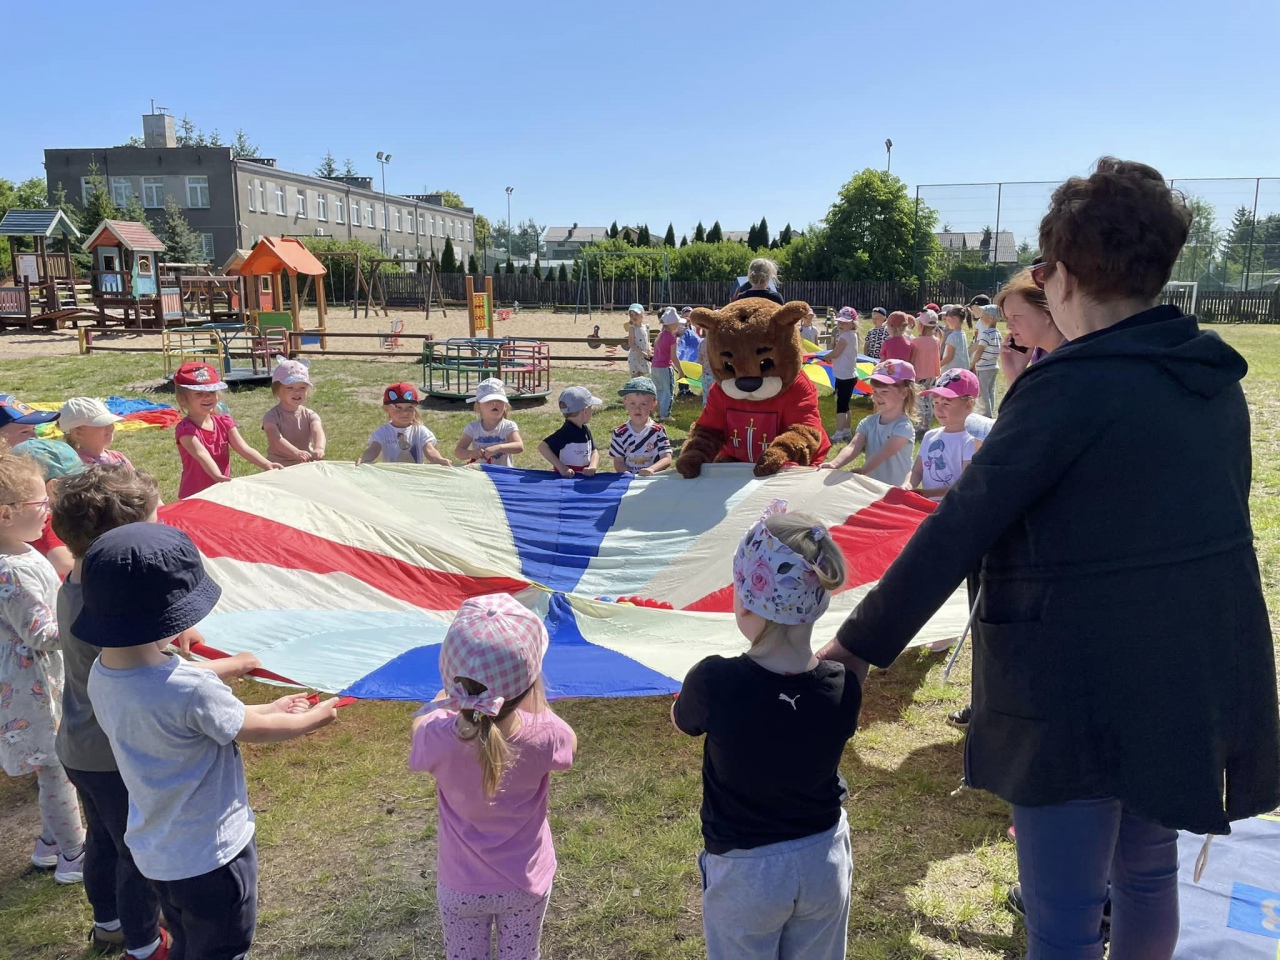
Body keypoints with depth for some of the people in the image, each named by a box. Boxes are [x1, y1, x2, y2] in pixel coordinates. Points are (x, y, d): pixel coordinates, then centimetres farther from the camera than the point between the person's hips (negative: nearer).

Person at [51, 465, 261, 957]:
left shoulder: (73, 586, -5)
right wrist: (237, 664, -19)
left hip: (80, 747, 9)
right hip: (116, 756, -9)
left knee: (104, 839, 29)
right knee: (141, 853, 13)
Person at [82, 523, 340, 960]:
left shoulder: (101, 675, -9)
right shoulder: (191, 689, -34)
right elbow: (256, 730, -16)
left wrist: (271, 708, 9)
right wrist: (314, 718, 3)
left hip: (154, 853, 7)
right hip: (210, 857, -7)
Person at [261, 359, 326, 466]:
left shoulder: (310, 415, 1)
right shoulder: (271, 416, -7)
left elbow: (318, 432, -19)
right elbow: (277, 439, -24)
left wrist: (319, 449, -43)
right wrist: (297, 453, -42)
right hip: (279, 467, -3)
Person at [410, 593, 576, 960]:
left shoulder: (438, 739, -31)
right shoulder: (544, 735, -30)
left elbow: (423, 719, -4)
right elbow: (569, 743, -4)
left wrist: (457, 687, 2)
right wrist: (535, 699, -1)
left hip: (460, 885, 0)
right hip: (525, 882, 0)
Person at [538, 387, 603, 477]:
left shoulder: (586, 430, 7)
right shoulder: (565, 433, -17)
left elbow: (594, 451, 9)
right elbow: (542, 447, -20)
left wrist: (592, 467, -13)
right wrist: (562, 468, -23)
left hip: (584, 477, 7)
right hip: (566, 478, -6)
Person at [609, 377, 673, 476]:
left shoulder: (658, 431, 0)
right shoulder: (619, 433, 3)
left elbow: (667, 459, -5)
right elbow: (618, 462, 4)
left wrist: (652, 469, -22)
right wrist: (628, 475, -14)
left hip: (653, 478, 0)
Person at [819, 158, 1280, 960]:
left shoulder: (1072, 387, -19)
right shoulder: (1216, 378, 4)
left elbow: (957, 533, -20)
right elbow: (1208, 519, 15)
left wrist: (861, 642, -12)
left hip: (1082, 688, -8)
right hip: (1198, 675, 8)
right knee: (1149, 870, 26)